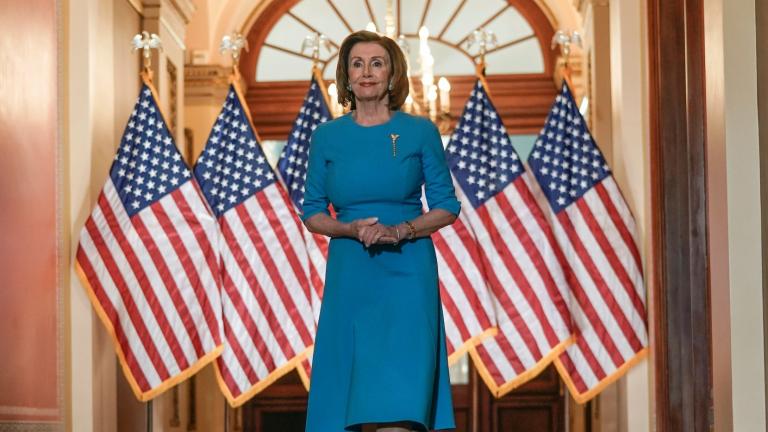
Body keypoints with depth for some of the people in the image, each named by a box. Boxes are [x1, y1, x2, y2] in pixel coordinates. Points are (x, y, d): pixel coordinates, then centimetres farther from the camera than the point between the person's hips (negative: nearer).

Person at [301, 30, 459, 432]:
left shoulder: (420, 132, 1)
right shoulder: (327, 137, 5)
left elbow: (446, 207, 4)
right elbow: (312, 213, 9)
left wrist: (400, 230, -14)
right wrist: (352, 229, -11)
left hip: (407, 271, -2)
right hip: (349, 273, 2)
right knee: (353, 384, 3)